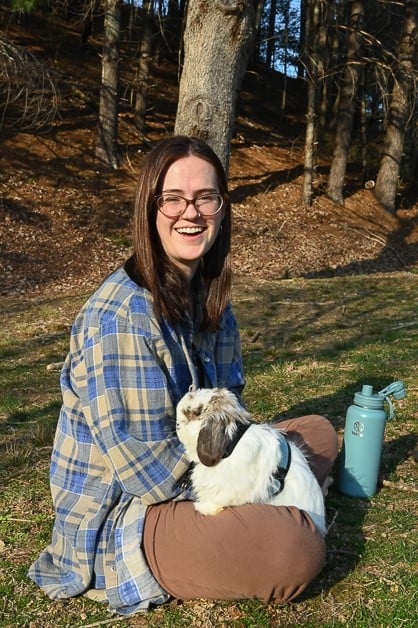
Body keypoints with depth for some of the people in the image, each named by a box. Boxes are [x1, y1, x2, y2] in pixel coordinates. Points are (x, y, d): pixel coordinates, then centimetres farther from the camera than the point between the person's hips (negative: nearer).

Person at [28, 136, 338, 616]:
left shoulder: (208, 293, 0)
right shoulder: (122, 316, -26)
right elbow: (144, 462, -26)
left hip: (193, 470, 8)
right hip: (116, 517, -8)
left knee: (318, 433, 10)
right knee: (296, 551, -28)